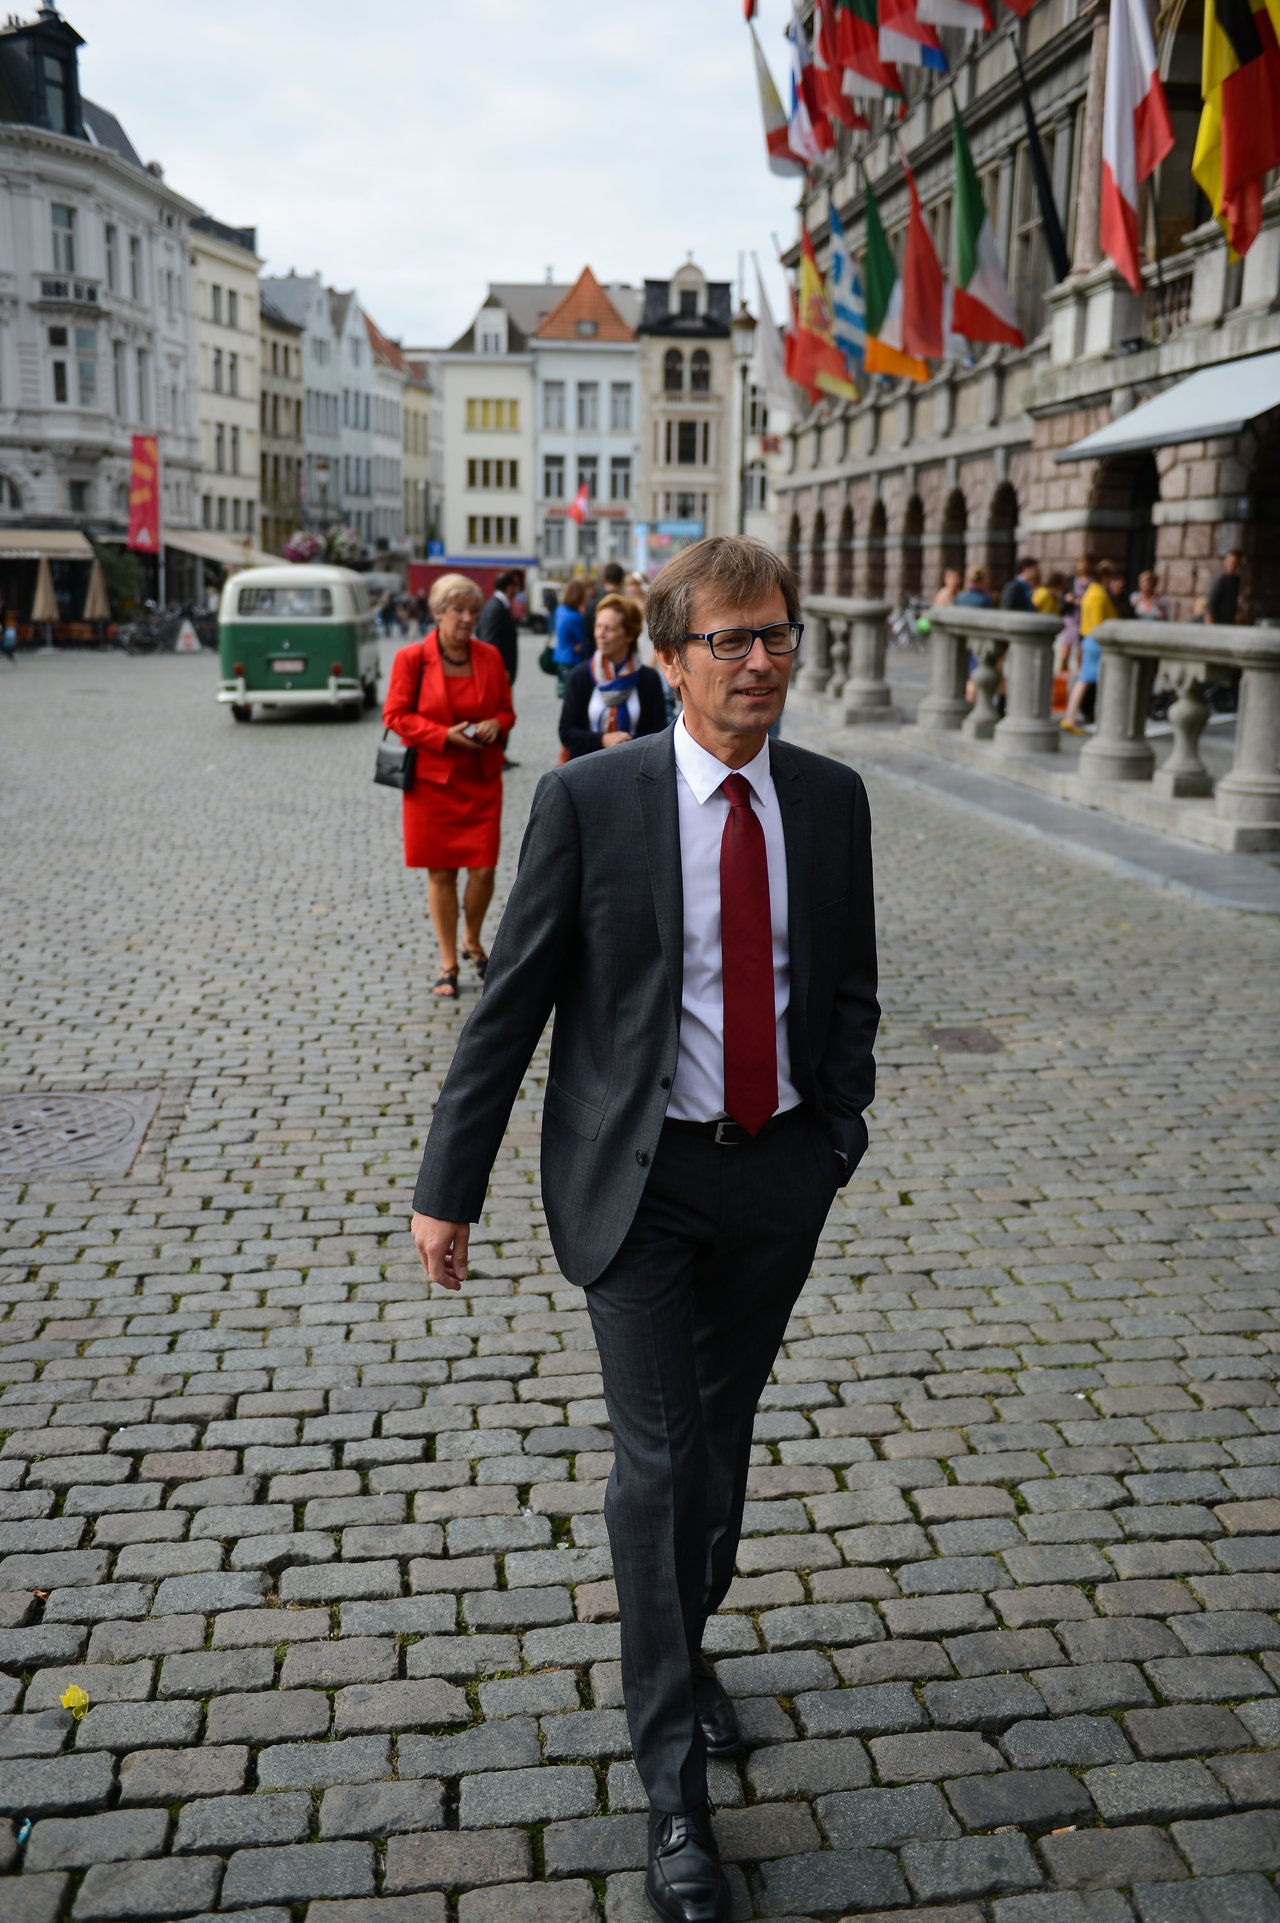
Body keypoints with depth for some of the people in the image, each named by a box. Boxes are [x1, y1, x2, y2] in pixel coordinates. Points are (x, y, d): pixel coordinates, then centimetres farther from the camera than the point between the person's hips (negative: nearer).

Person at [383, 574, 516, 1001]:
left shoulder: (489, 656, 5)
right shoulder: (412, 658, -5)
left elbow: (507, 709, 13)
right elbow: (395, 715, -5)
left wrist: (496, 725, -10)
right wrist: (444, 735, -17)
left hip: (482, 780, 2)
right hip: (432, 780, -2)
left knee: (483, 868, -1)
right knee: (440, 871, 3)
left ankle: (473, 941, 28)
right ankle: (448, 963, 15)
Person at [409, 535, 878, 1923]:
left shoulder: (830, 799, 1)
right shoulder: (588, 800, -11)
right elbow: (511, 1002, -8)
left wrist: (838, 1131, 2)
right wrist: (450, 1184, -7)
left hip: (780, 1175, 4)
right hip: (638, 1179, -3)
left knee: (723, 1441, 18)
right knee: (657, 1458, -2)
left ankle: (682, 1647, 44)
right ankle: (674, 1790, 13)